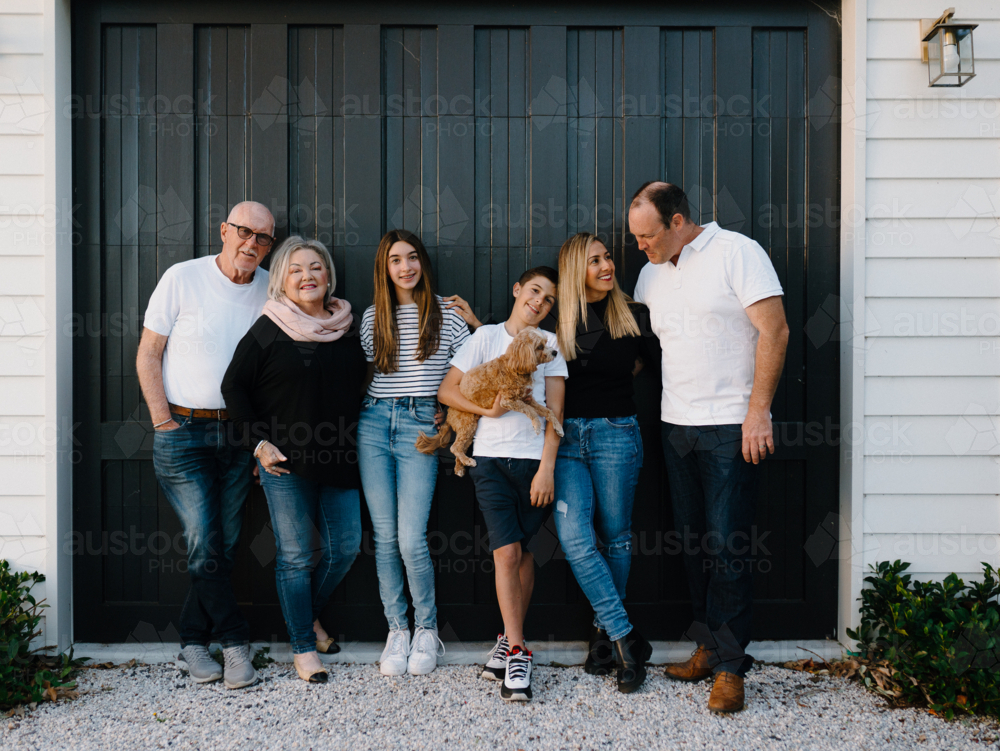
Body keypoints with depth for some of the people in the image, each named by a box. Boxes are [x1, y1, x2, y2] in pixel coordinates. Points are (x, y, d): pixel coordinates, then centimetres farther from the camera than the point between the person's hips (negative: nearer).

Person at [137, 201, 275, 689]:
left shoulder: (271, 291, 5)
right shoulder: (182, 278, -4)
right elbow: (148, 355, -1)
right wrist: (163, 422, -7)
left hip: (239, 433, 3)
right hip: (183, 431, -3)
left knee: (224, 546, 5)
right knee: (204, 543, -8)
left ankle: (193, 644, 18)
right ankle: (236, 642, 5)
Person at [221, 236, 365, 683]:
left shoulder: (347, 331, 9)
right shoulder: (268, 331, -3)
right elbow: (234, 386, -1)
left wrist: (354, 441, 10)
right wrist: (258, 443, -7)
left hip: (338, 459, 4)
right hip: (285, 462, -4)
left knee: (345, 547, 6)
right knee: (297, 554, -1)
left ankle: (308, 614, 33)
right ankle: (303, 647, 13)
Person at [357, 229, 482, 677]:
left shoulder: (446, 313, 5)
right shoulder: (372, 317, 12)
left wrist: (476, 325, -2)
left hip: (420, 426, -3)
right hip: (374, 423, 3)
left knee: (411, 540, -10)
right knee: (385, 537, 3)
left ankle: (426, 630, 12)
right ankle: (397, 630, 17)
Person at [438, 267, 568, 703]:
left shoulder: (550, 344, 10)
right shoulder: (486, 336, 10)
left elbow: (554, 410, 3)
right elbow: (447, 390, 6)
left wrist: (547, 468, -6)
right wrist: (487, 409, -10)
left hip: (535, 460, 1)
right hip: (491, 459, -1)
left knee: (520, 552, 3)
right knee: (506, 552, -9)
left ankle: (510, 643, 18)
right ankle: (516, 651, -3)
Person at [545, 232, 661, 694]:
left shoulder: (634, 316, 5)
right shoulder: (557, 320, 7)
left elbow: (664, 364, 10)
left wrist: (632, 369, 3)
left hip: (615, 434, -1)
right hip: (566, 436, 1)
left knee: (615, 536, 5)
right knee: (573, 537, -13)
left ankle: (607, 632, 23)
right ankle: (626, 638, -5)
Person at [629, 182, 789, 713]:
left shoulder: (736, 252, -6)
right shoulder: (652, 271, 14)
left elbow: (774, 330, -11)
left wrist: (758, 410, -16)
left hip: (730, 428, -7)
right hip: (676, 425, 7)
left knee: (727, 548, -6)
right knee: (693, 544, 11)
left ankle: (729, 668, 2)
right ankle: (708, 647, 23)